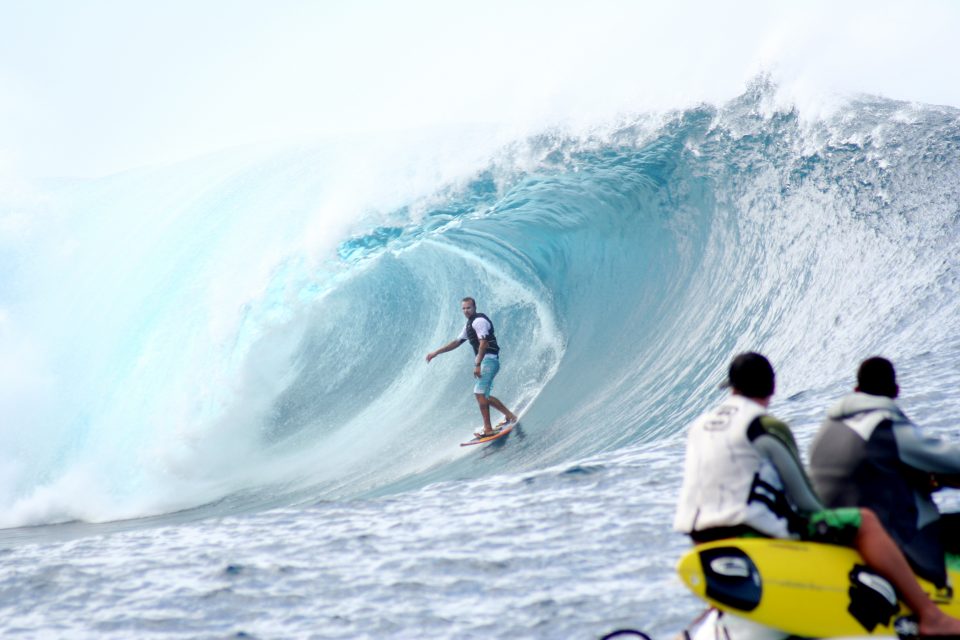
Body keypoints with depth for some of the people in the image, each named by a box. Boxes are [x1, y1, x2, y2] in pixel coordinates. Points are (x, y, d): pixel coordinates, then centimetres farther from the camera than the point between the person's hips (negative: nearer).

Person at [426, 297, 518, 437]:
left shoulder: (479, 321, -11)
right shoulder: (469, 324, 21)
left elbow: (483, 343, -20)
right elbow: (456, 342, 27)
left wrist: (477, 365, -26)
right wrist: (436, 353, 24)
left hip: (488, 360, -10)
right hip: (484, 361, 10)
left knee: (479, 392, -17)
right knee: (483, 396, 14)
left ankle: (488, 428, -18)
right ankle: (509, 415, 23)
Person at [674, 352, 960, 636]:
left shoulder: (699, 425, 12)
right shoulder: (767, 428, -9)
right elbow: (802, 499, -5)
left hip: (703, 538, 8)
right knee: (864, 521, -3)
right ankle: (931, 616, -7)